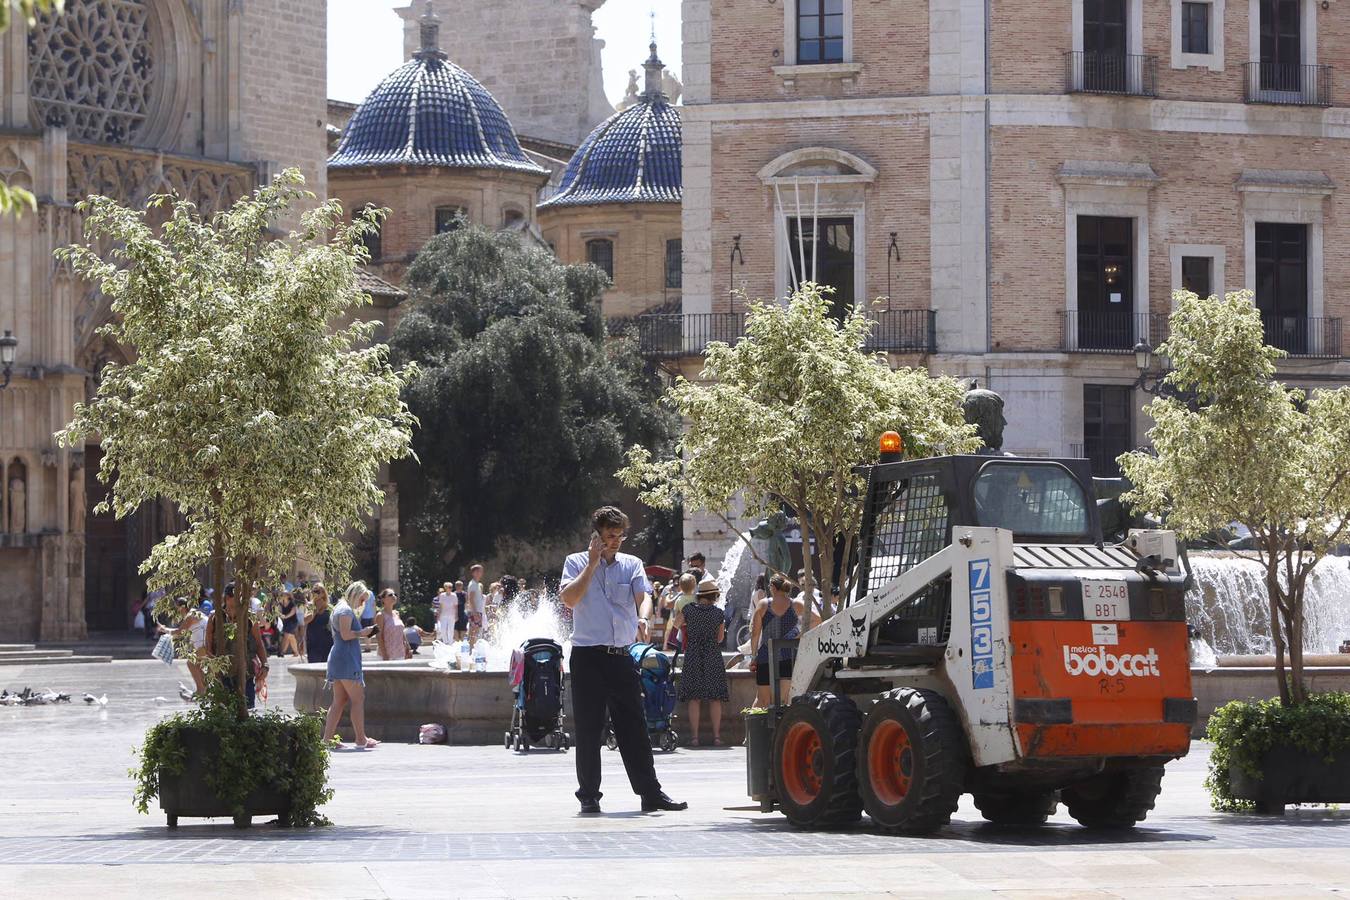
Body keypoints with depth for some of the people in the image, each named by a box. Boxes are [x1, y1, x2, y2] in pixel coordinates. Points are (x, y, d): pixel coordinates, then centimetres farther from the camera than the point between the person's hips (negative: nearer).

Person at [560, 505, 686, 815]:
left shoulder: (632, 565, 11)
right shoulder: (577, 563, 4)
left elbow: (643, 598, -2)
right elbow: (569, 599, -11)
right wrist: (593, 563, -9)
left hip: (622, 658, 3)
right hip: (588, 657, -3)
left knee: (634, 726, 4)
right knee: (588, 728, -2)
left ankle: (650, 792, 6)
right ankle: (589, 796, 5)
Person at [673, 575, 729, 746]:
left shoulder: (689, 609, -3)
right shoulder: (718, 613, -4)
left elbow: (676, 624, 15)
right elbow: (720, 638, 5)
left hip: (693, 656, 0)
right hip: (713, 657, 0)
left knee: (694, 698, 2)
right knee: (715, 698, 4)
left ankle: (694, 736, -2)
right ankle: (716, 736, 1)